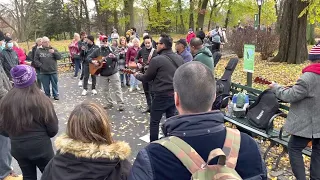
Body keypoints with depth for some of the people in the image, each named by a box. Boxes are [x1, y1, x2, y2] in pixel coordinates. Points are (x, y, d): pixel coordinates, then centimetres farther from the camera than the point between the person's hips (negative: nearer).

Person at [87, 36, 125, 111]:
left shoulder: (112, 49, -1)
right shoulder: (97, 51, 3)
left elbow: (117, 59, -9)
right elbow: (88, 57, 6)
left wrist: (114, 57, -31)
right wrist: (93, 61, -14)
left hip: (113, 72, -3)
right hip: (103, 74, 3)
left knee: (117, 89, -2)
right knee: (106, 90, 13)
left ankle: (121, 104, 4)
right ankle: (110, 103, 28)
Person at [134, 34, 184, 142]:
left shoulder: (157, 60, -15)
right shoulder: (179, 58, 4)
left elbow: (147, 78, -4)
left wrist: (137, 75, 15)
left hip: (161, 95, -6)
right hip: (175, 94, 6)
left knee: (154, 121, 9)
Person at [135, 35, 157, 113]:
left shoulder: (155, 51, -10)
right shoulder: (142, 50, 6)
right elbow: (136, 58, 20)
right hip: (144, 73, 6)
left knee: (151, 92, -7)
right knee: (146, 91, 15)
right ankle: (149, 107, 28)